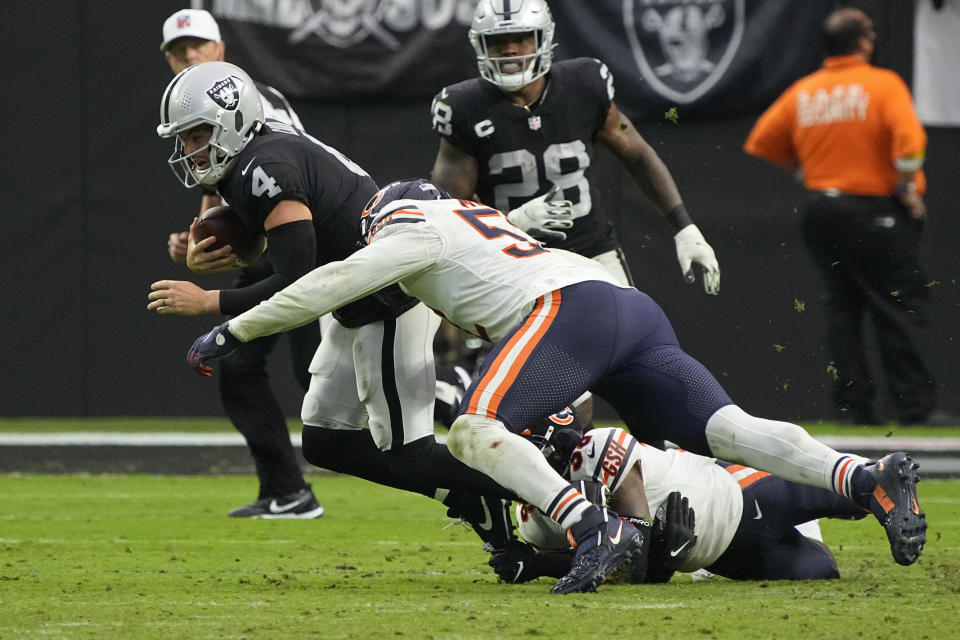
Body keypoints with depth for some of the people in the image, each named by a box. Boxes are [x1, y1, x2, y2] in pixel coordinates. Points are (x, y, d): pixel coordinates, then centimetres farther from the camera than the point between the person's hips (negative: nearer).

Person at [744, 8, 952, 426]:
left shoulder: (802, 92, 8)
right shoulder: (883, 84, -7)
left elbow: (760, 144, 11)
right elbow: (909, 140, -20)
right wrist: (908, 190, -8)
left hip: (819, 208, 5)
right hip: (873, 211, -5)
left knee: (842, 308, 11)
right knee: (897, 309, -2)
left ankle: (853, 405, 8)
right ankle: (914, 406, -4)